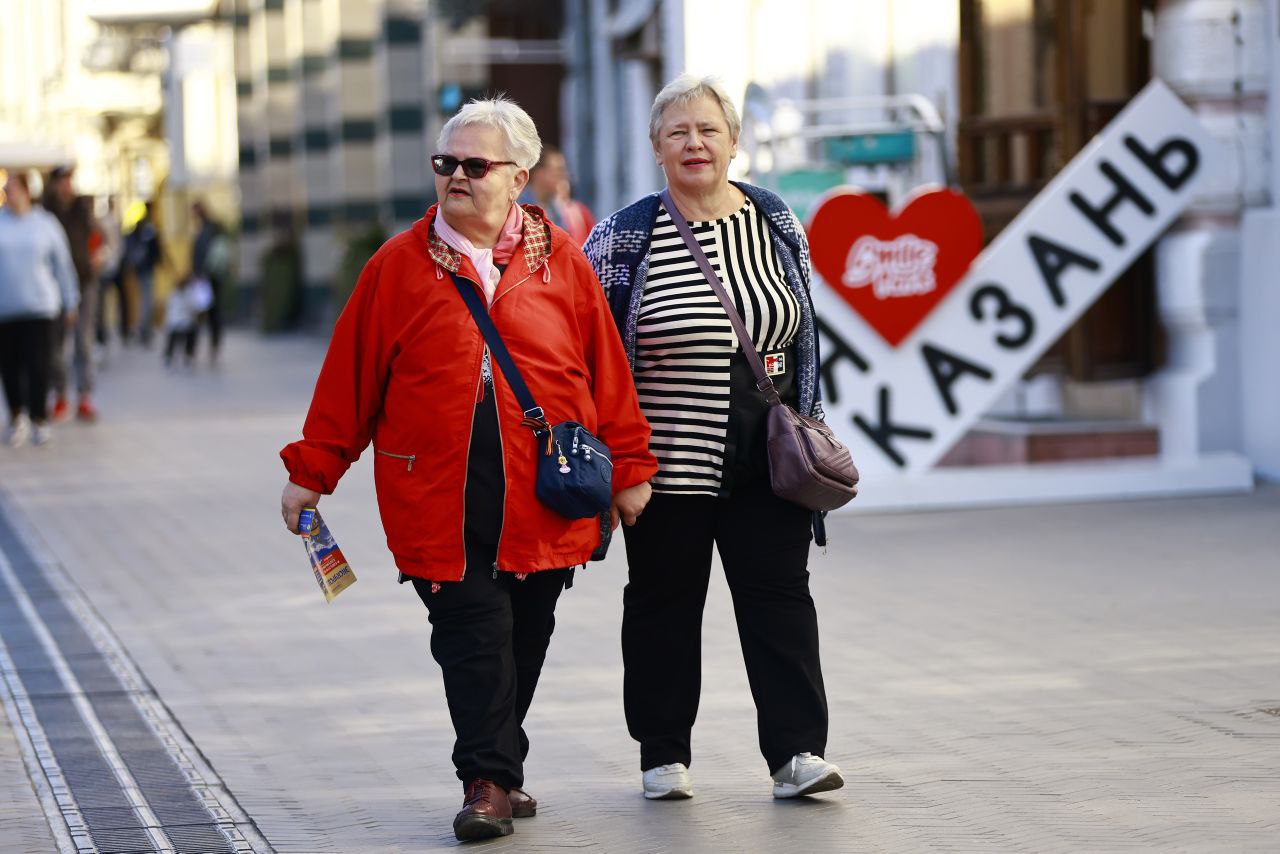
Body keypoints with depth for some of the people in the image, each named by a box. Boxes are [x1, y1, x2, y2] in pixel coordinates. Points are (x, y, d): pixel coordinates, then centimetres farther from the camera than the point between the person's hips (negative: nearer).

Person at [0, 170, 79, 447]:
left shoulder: (45, 223, 4)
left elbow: (63, 265, 11)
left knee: (37, 364, -8)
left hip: (39, 307, -1)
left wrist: (69, 303, 13)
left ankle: (39, 419, 6)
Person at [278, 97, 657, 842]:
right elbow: (350, 375, 6)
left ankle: (499, 770, 25)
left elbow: (606, 369, 9)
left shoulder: (561, 262, 5)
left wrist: (628, 466, 8)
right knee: (474, 634, -8)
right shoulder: (400, 265, 3)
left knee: (525, 636, 10)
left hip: (543, 498, 2)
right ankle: (489, 781, -4)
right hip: (439, 498, -2)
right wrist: (312, 471, 6)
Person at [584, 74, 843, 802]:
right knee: (664, 603, 7)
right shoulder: (627, 236, -2)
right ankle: (665, 755, 18)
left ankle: (797, 750, 3)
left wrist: (807, 431, 12)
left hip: (765, 462, 2)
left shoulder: (778, 224, 7)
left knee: (779, 597, 0)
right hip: (668, 462, -2)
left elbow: (806, 334, 14)